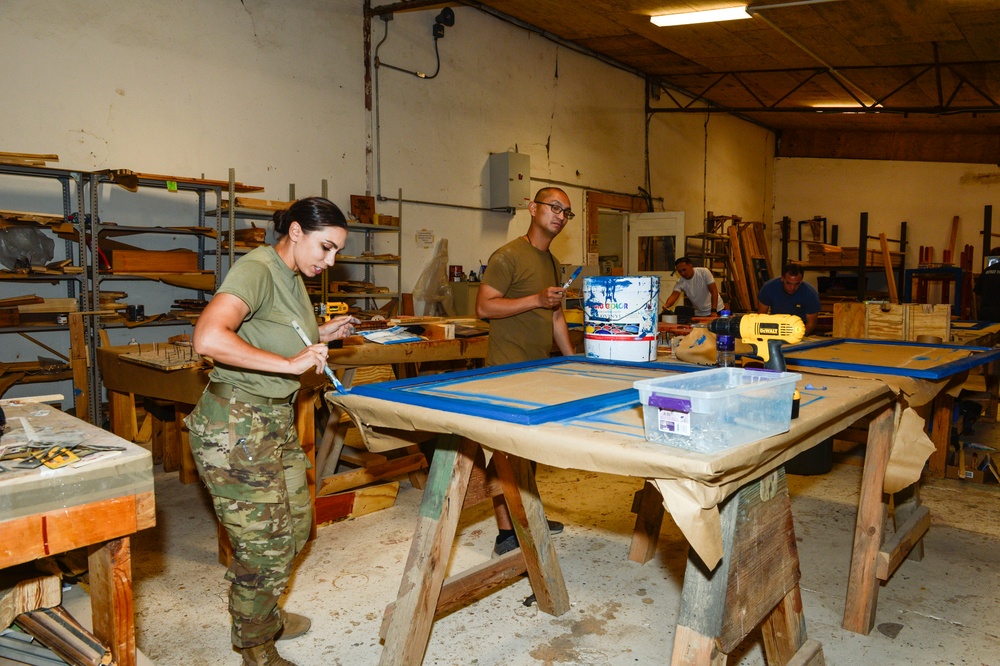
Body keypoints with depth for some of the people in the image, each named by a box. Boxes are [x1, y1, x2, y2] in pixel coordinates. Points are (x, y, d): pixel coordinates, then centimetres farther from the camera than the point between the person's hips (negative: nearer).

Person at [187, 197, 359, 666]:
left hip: (276, 421, 10)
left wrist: (320, 336, 8)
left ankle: (263, 615, 43)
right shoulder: (257, 270, -19)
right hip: (235, 425, -10)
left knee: (295, 523, 20)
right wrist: (290, 363, -33)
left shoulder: (293, 277, 12)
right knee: (264, 543, 1)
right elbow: (208, 338, -34)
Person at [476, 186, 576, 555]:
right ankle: (506, 535, -2)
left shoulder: (552, 262, 19)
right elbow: (483, 307, -16)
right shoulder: (508, 256, -9)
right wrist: (537, 299, -20)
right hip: (507, 372, -8)